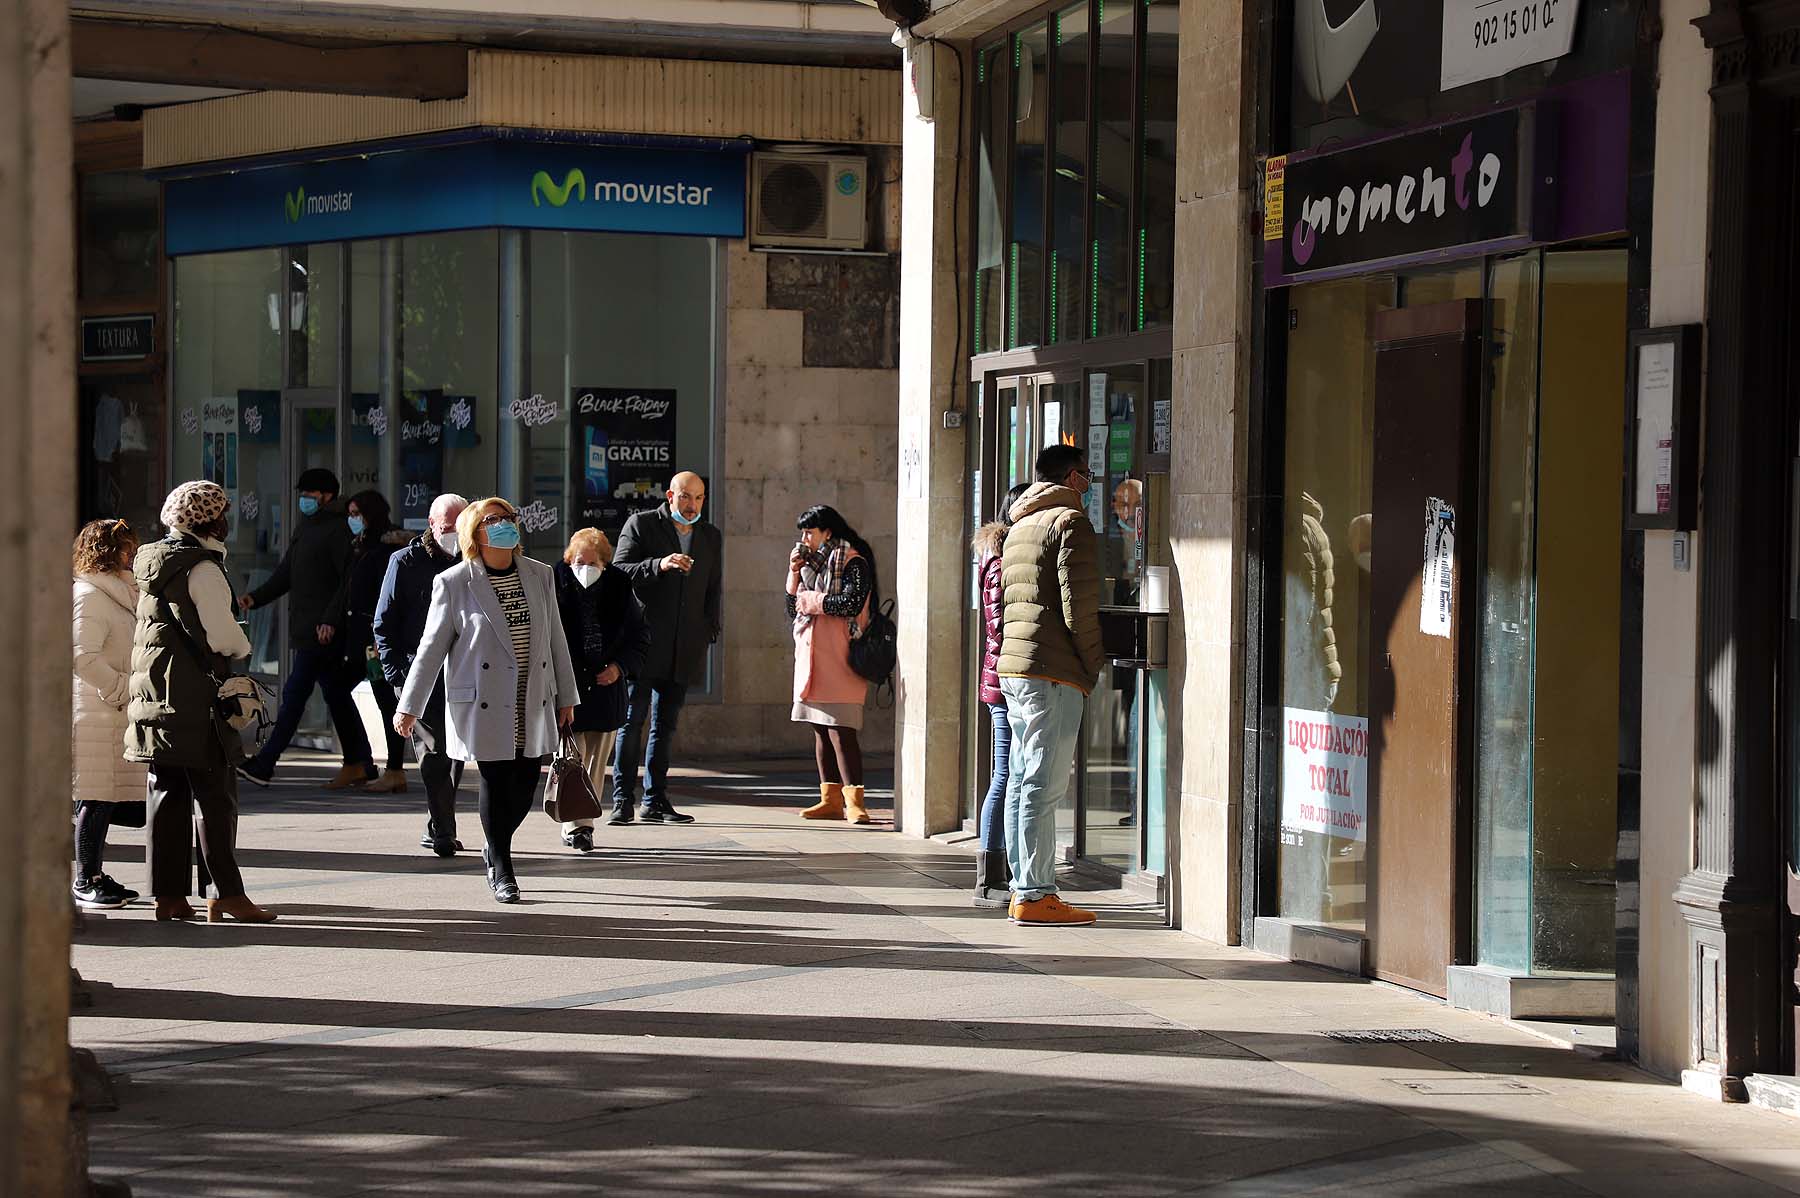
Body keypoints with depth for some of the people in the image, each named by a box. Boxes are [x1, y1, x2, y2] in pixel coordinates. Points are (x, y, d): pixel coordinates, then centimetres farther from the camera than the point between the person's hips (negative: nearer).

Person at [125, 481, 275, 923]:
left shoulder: (152, 563, 14)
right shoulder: (202, 569, -13)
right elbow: (222, 637, -16)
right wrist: (243, 648, 5)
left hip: (153, 693, 8)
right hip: (195, 699, -8)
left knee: (167, 793, 9)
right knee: (214, 794, -4)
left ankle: (168, 894, 9)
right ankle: (226, 893, -4)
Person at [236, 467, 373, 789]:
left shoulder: (338, 529, -10)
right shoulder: (306, 528, 18)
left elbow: (348, 579, -16)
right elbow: (285, 574, 19)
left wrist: (330, 620, -23)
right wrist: (256, 597, 5)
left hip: (322, 631, -10)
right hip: (304, 628, 10)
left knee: (294, 694, -8)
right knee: (335, 694, 11)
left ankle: (264, 766, -8)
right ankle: (359, 765, 16)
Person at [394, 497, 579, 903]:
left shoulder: (539, 576, 9)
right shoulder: (453, 583, -4)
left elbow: (555, 638, 14)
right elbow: (432, 647, -1)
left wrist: (566, 696, 15)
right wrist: (409, 705, -1)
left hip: (533, 703, 4)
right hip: (484, 703, -4)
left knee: (526, 785, 4)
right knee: (496, 784, -2)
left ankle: (496, 847, 30)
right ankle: (500, 869, 12)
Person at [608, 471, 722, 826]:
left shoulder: (711, 538, 15)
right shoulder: (640, 525, 0)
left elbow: (712, 592, 20)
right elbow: (619, 571, -7)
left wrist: (709, 631, 8)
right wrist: (658, 565, -22)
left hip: (682, 650, 4)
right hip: (643, 643, -4)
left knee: (665, 725, 7)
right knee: (632, 720, -5)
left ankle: (655, 801, 10)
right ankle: (622, 800, -3)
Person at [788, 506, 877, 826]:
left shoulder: (854, 564, -4)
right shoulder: (811, 565, 19)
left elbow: (851, 603, -18)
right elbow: (792, 611, 18)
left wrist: (811, 600, -9)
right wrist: (794, 575, 6)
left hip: (838, 661, -8)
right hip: (811, 658, 8)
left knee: (841, 730, -13)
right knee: (821, 731, 8)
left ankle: (854, 802, -15)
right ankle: (831, 799, 11)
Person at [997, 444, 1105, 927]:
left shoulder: (1020, 527, 22)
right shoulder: (1070, 522, -6)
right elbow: (1079, 605, -14)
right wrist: (1092, 667, -3)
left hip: (1013, 668, 9)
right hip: (1053, 671, -9)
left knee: (1023, 781, 11)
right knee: (1043, 785, -10)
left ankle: (1024, 889, 14)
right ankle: (1035, 895, -12)